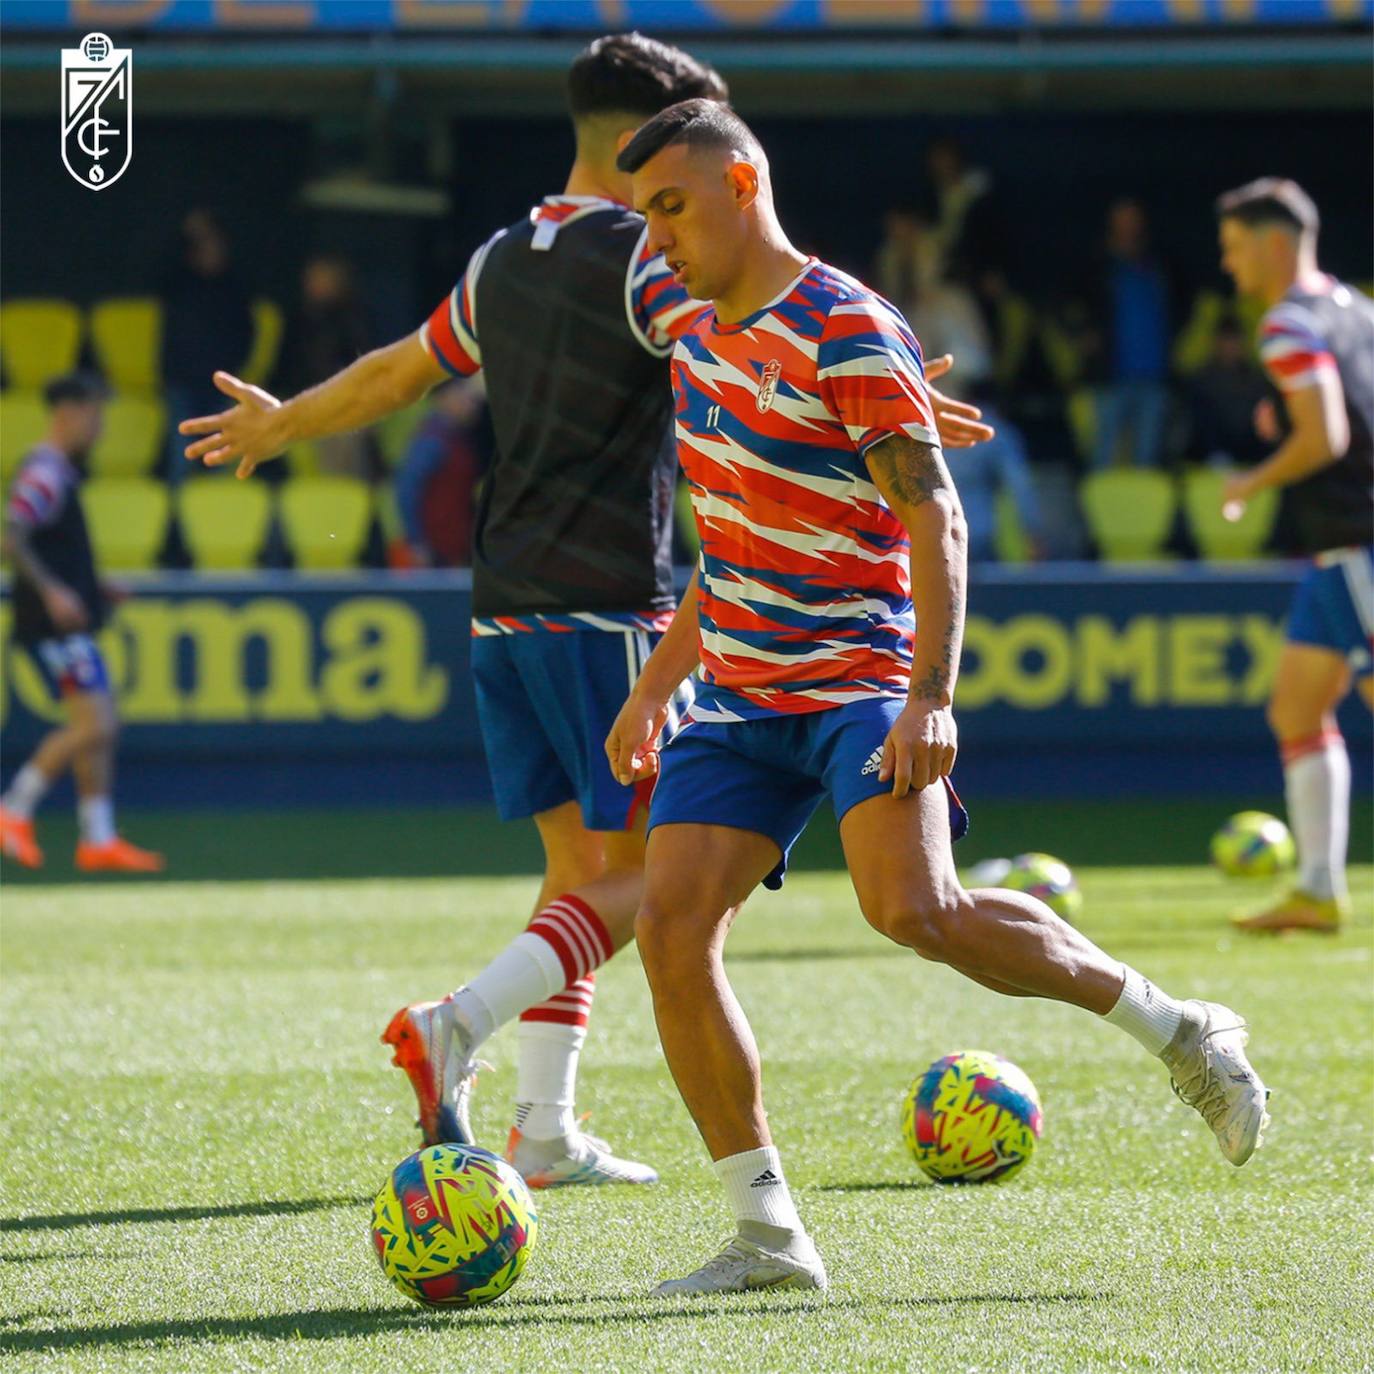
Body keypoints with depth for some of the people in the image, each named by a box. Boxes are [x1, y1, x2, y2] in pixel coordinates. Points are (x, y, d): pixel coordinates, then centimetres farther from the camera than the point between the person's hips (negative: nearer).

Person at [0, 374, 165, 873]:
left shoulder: (61, 473, 17)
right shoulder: (43, 473, -13)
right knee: (94, 724, -14)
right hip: (54, 625, -10)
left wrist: (92, 589, 20)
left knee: (98, 728, 9)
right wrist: (52, 592, -31)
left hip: (67, 622, 10)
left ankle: (99, 838, 9)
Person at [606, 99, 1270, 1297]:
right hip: (741, 695, 8)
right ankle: (769, 1235, 0)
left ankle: (1176, 1029, -5)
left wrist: (931, 696, -26)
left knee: (917, 908, -27)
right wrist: (655, 688, 27)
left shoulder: (848, 333, -12)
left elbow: (933, 521, -17)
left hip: (860, 679, -8)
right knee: (670, 926, -8)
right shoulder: (701, 340, 14)